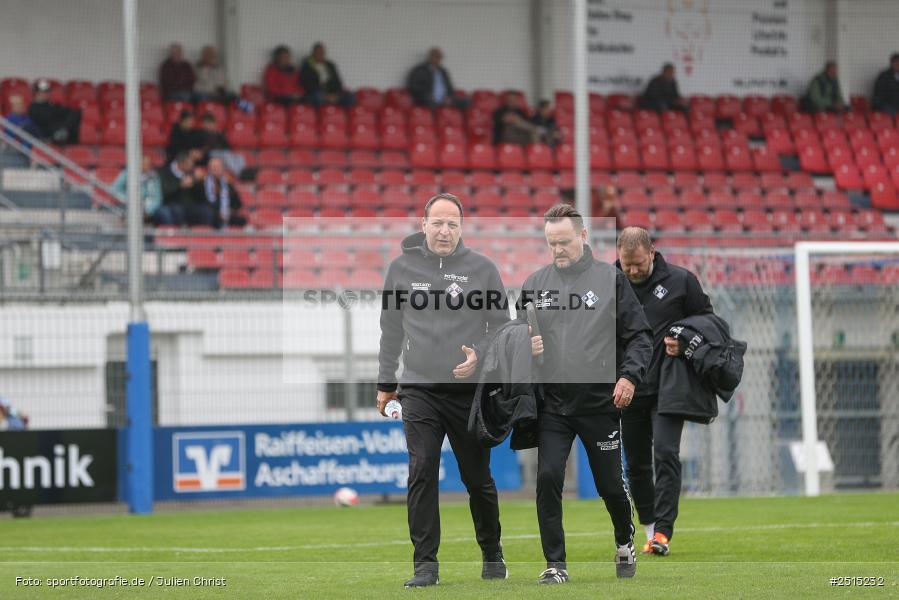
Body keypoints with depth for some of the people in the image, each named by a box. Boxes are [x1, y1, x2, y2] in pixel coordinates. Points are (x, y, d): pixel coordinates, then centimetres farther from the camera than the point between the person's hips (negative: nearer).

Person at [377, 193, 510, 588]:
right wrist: (385, 384, 16)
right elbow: (391, 330, 14)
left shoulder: (482, 269, -1)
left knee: (478, 478, 8)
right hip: (418, 389, 1)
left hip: (470, 391, -1)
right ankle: (425, 563, -7)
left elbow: (501, 327, 4)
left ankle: (492, 555, 26)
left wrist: (479, 355, -15)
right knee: (422, 474, -10)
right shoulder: (402, 267, 4)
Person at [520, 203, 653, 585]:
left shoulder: (611, 279, -1)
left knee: (609, 484, 7)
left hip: (600, 402, -2)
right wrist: (523, 344, -9)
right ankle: (555, 564, -4)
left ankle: (625, 542, 37)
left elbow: (639, 335, 0)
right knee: (548, 478, -12)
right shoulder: (534, 284, 6)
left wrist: (629, 375, -14)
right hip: (552, 404, 2)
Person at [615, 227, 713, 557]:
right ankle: (650, 530, 21)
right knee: (637, 464, 8)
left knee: (665, 453, -16)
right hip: (629, 390, 3)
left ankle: (662, 531, -17)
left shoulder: (680, 281, -4)